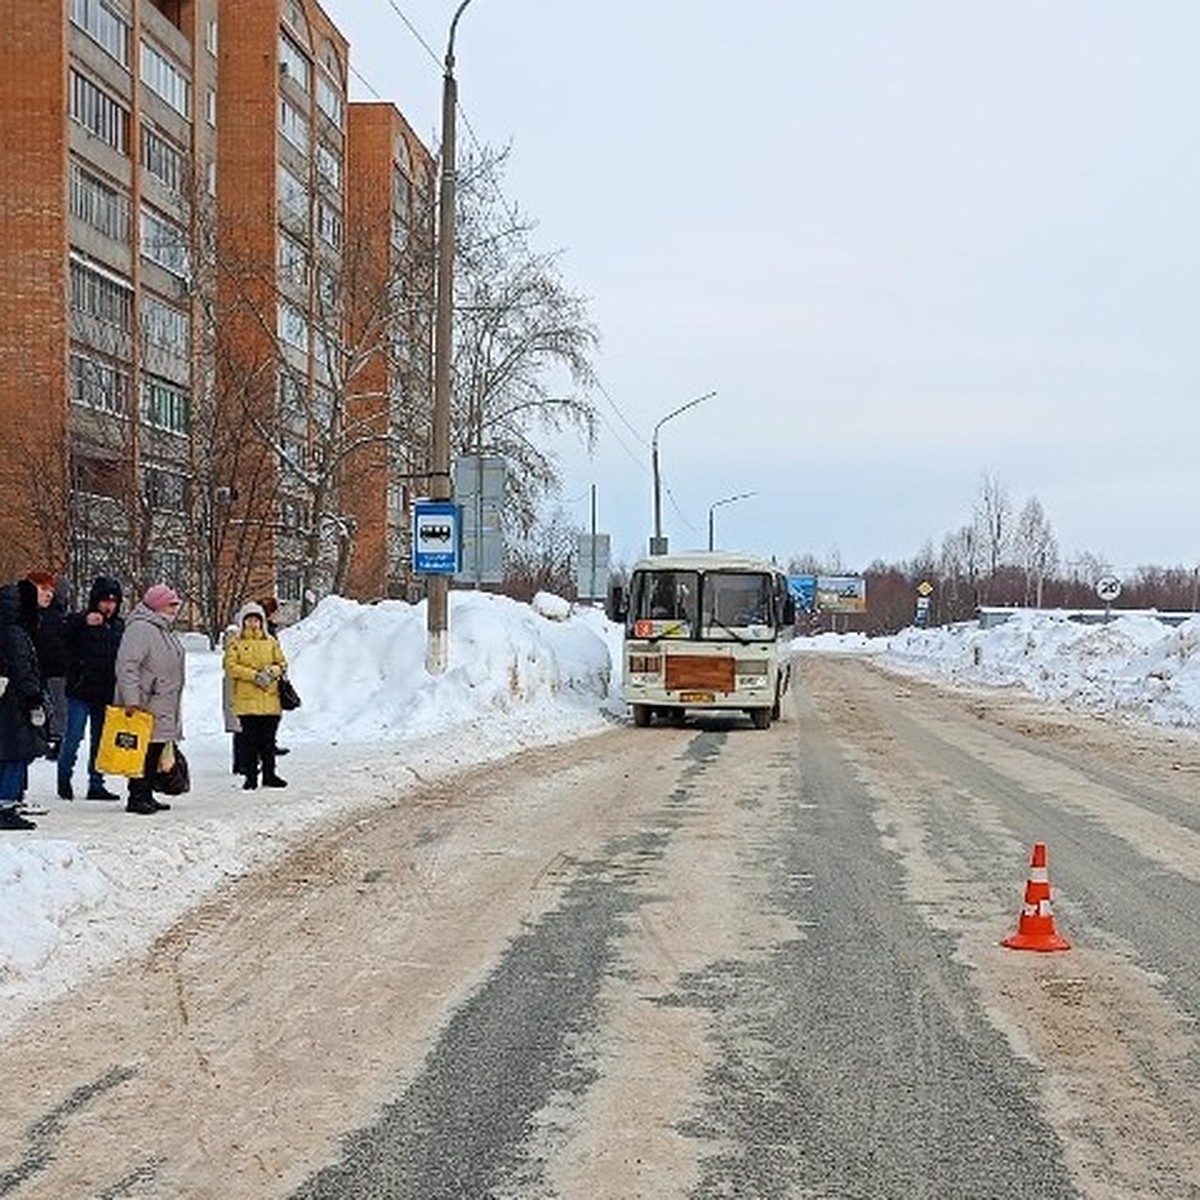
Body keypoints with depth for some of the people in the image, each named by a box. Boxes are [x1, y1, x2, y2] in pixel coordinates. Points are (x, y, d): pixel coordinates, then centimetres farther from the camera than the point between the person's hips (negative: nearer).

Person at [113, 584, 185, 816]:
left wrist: (175, 707, 27)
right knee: (145, 751, -9)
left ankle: (146, 795, 16)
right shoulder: (139, 629, -12)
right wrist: (131, 700, -26)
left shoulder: (166, 631, 20)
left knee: (156, 752, 10)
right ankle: (136, 797, -5)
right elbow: (126, 666, -20)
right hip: (146, 705, -10)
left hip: (164, 705, 10)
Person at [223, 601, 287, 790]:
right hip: (246, 698, -3)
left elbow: (282, 663, 14)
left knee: (269, 739, 7)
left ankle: (269, 774, 16)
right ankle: (251, 776, 5)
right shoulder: (235, 643, 3)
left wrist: (272, 671, -9)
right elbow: (231, 666, -6)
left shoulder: (271, 642, 13)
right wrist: (255, 675, -16)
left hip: (270, 698, 3)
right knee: (250, 739, -2)